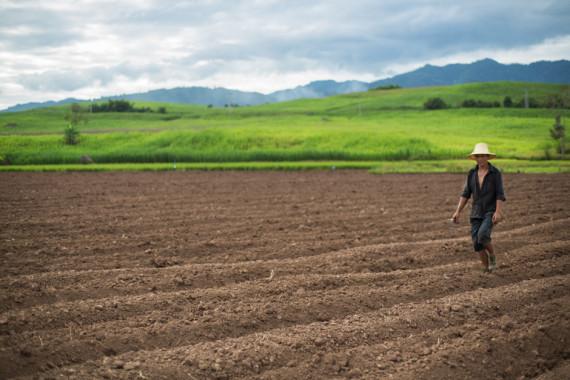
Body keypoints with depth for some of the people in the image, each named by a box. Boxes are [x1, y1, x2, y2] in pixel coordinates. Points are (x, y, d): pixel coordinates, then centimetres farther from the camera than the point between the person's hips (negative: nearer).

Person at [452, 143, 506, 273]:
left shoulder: (496, 173, -8)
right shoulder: (472, 173, 4)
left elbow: (500, 194, -12)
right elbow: (465, 194, 6)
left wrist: (498, 212, -25)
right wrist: (458, 211, -2)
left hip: (491, 212, -4)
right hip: (476, 212, 5)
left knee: (483, 235, -26)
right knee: (477, 242, -2)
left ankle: (492, 256, 2)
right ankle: (487, 270, 11)